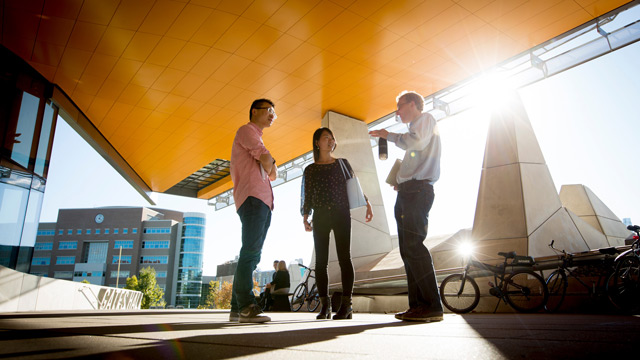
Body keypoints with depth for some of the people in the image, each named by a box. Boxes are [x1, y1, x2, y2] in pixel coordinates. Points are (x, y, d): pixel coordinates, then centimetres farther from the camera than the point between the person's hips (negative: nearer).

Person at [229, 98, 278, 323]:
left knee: (251, 255, 3)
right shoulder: (246, 130, 5)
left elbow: (272, 174, 27)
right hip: (253, 197, -9)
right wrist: (271, 166, 11)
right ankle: (246, 307, -20)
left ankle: (237, 308, 4)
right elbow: (267, 160, -10)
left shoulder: (257, 139, 34)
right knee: (250, 251, -17)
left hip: (264, 202, 9)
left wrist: (270, 166, 6)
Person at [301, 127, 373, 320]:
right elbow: (307, 195, 10)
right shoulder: (310, 169, 14)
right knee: (321, 260, -3)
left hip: (341, 214, -1)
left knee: (344, 257, -9)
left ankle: (346, 304, -7)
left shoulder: (343, 163, 15)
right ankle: (325, 306, 1)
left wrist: (367, 203, 0)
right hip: (320, 216, 1)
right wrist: (305, 217, -2)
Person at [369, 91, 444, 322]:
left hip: (417, 190, -10)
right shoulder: (416, 128, 32)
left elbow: (417, 141, -18)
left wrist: (389, 135, -5)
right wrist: (400, 181, 17)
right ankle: (418, 305, 5)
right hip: (408, 192, 10)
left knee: (413, 246, -18)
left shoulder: (426, 119, 4)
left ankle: (433, 306, -17)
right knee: (408, 249, 4)